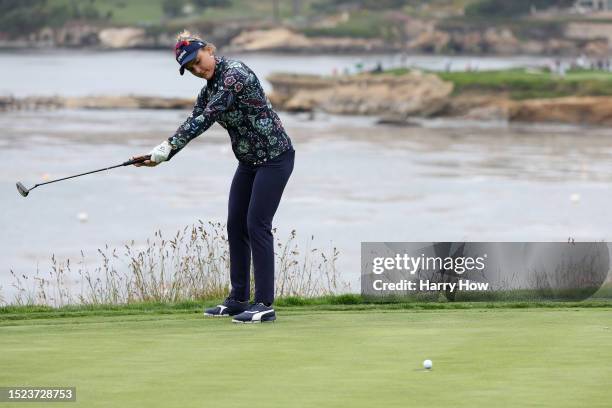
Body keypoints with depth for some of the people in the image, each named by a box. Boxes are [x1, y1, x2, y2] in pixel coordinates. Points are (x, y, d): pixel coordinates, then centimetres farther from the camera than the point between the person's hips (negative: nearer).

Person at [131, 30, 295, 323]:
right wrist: (162, 155, -10)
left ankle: (264, 305, -11)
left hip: (274, 157, -9)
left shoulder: (234, 73, -21)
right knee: (235, 225, 8)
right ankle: (238, 299, 16)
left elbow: (208, 118, -27)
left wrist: (168, 146, -29)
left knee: (257, 225, -12)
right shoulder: (210, 87, 8)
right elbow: (193, 123, 3)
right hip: (249, 160, 9)